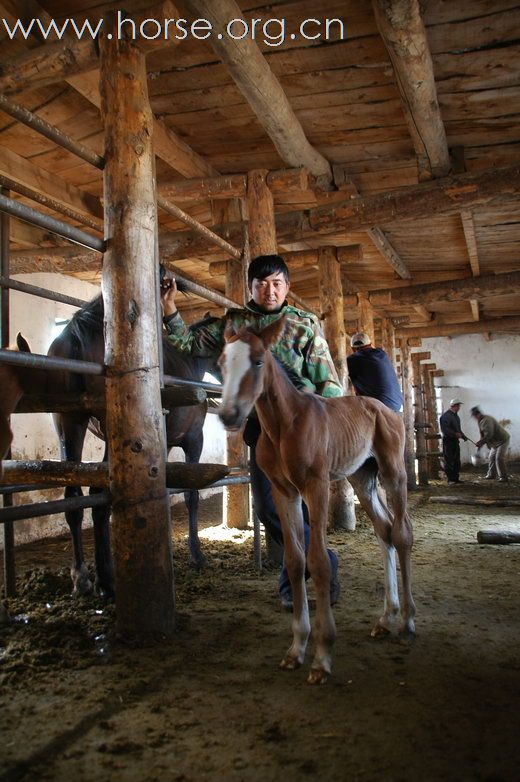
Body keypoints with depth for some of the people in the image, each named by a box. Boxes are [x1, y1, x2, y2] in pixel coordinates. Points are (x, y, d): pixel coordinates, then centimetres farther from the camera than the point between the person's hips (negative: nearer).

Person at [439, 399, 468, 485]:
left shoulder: (455, 415, 17)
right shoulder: (446, 415, -13)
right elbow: (444, 429, -22)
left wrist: (463, 436, 12)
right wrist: (455, 434, -25)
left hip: (455, 440, 10)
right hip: (448, 440, -9)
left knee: (456, 461, 11)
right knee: (449, 461, -6)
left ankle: (455, 478, 18)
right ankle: (450, 479, -3)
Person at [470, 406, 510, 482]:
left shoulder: (486, 420, -26)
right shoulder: (481, 421, 7)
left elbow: (489, 434, -33)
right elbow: (483, 434, 13)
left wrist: (480, 442, -28)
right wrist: (480, 443, 0)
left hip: (503, 440, -10)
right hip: (495, 442, 10)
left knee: (499, 458, -15)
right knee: (491, 458, 11)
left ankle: (503, 477, -10)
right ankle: (491, 474, 20)